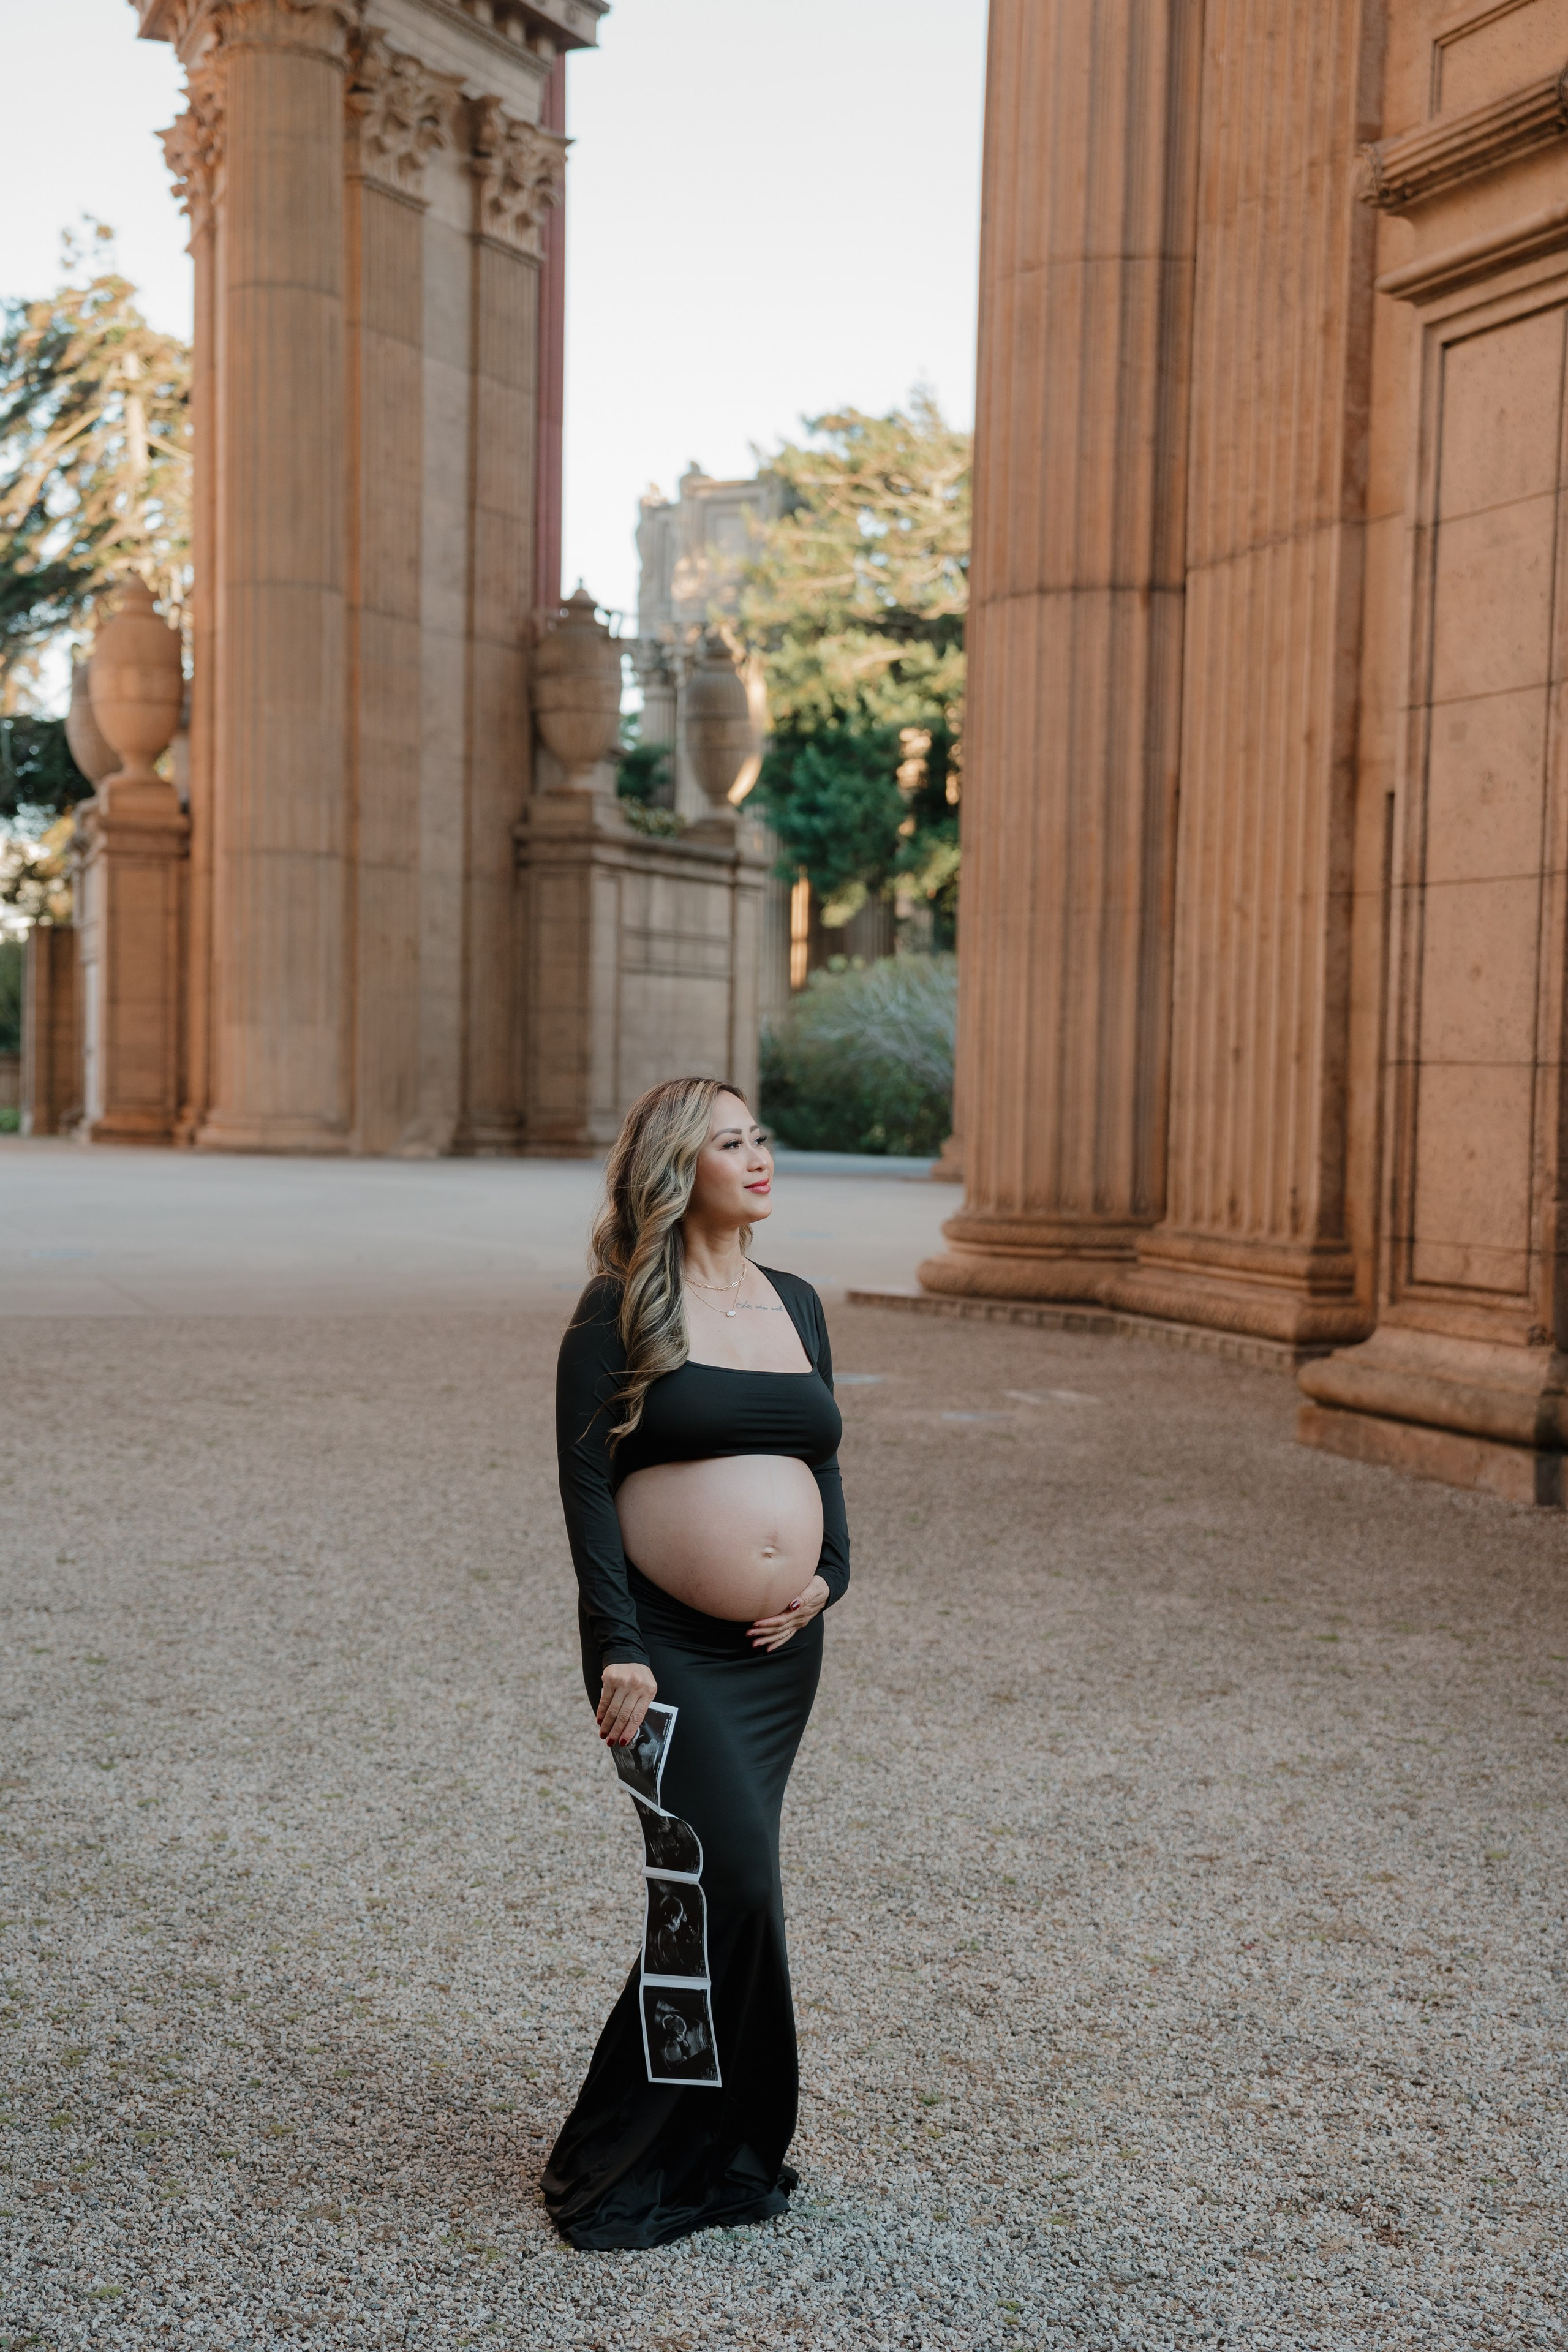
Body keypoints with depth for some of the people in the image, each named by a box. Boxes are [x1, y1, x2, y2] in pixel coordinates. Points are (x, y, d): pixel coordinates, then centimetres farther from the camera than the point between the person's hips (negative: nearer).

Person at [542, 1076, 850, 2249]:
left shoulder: (796, 1302, 12)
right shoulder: (622, 1310, -6)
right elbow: (586, 1481, -8)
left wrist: (830, 1572, 0)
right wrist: (617, 1648, -15)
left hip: (784, 1653, 6)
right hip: (669, 1647, -5)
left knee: (725, 1887, 11)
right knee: (736, 1879, -12)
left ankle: (718, 2152, 26)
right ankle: (626, 2167, 5)